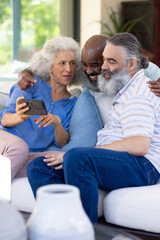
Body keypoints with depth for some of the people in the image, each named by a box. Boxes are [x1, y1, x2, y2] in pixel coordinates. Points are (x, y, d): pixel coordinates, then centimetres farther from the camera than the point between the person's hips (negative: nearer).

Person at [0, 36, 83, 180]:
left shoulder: (73, 103, 14)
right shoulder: (33, 85, 5)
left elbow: (63, 144, 5)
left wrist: (57, 123, -18)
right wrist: (19, 118, -28)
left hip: (33, 155, 3)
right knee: (19, 147, -38)